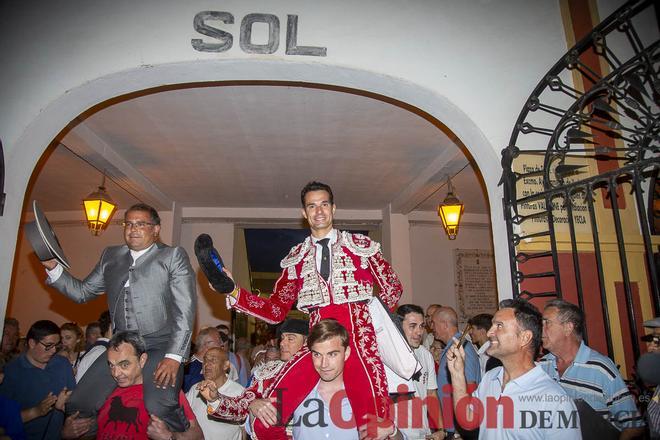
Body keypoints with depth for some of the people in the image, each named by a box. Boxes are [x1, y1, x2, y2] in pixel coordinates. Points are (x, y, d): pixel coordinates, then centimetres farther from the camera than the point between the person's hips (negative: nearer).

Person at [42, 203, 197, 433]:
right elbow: (82, 292, 22)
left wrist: (174, 357, -15)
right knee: (77, 406, -3)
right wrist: (52, 267, 8)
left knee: (158, 408, -27)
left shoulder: (173, 256, 0)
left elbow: (185, 309, -7)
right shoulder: (110, 256, 16)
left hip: (160, 346, -5)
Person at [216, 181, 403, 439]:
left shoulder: (361, 246, 8)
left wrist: (372, 319, 3)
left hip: (360, 345, -1)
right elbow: (275, 311, 9)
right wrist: (234, 291, -2)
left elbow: (393, 290, 14)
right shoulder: (296, 259, 13)